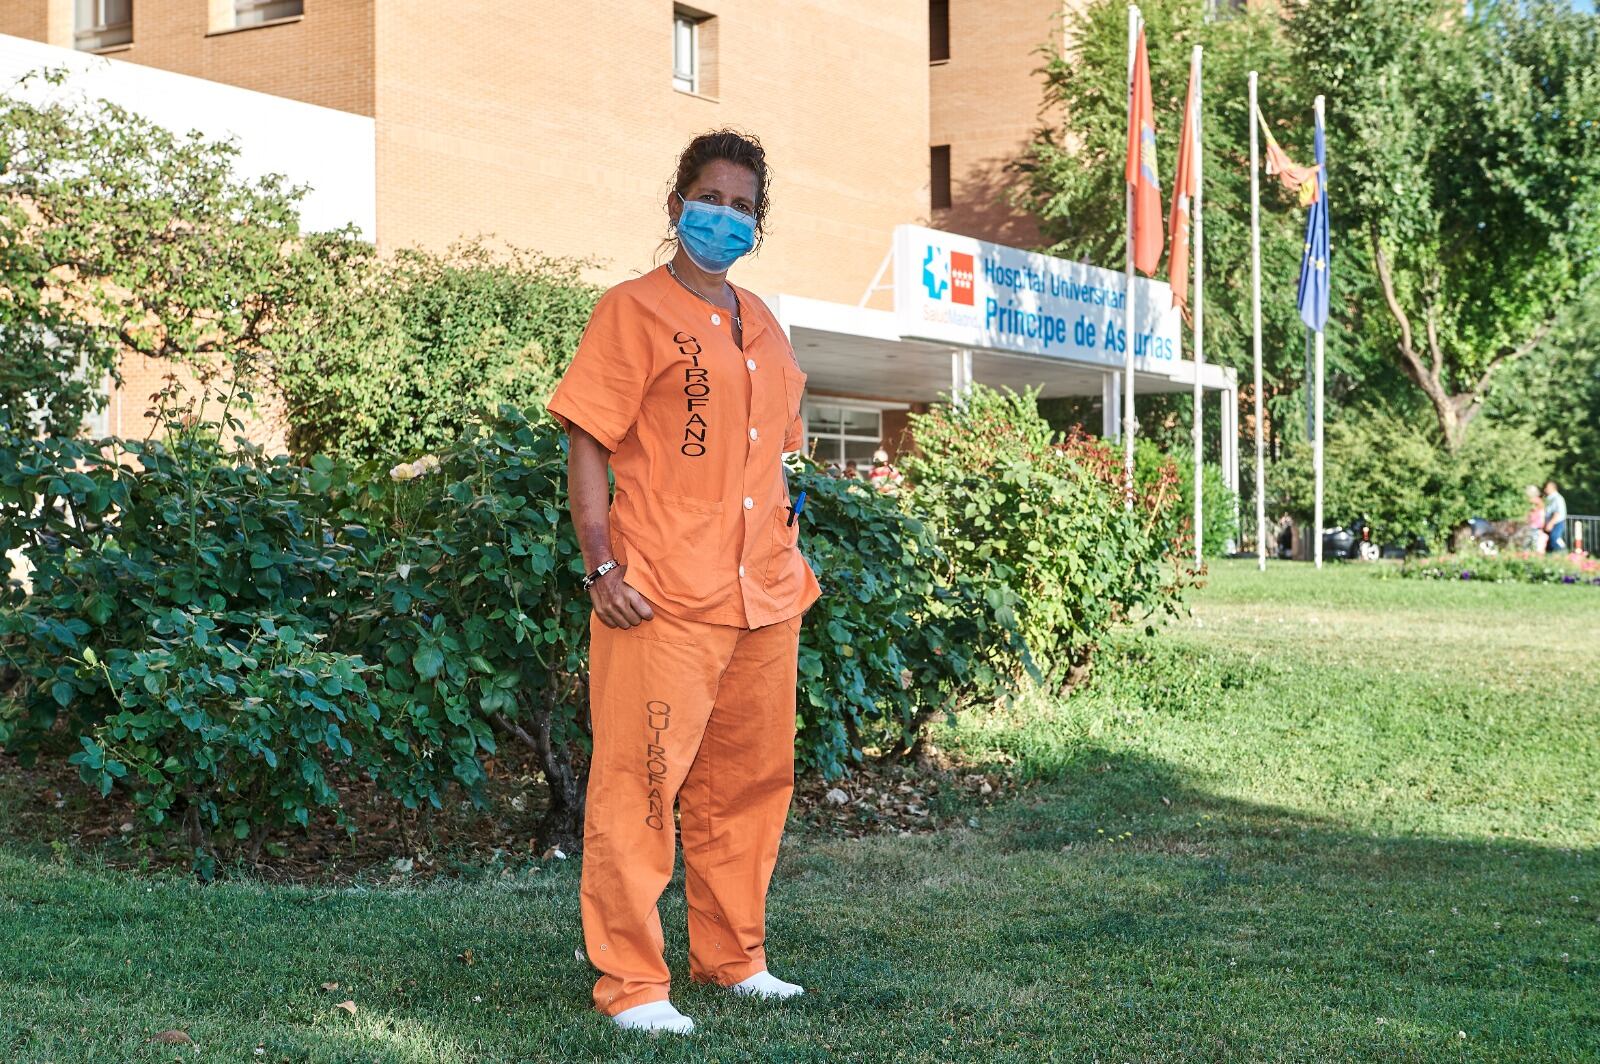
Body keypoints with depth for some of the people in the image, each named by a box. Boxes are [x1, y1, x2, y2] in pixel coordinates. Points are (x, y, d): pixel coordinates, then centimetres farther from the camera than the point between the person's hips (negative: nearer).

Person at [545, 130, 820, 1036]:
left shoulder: (762, 326, 18)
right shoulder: (635, 310, -2)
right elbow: (587, 446, -7)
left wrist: (791, 556, 16)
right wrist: (602, 567, -16)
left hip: (764, 599, 7)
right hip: (664, 600, -7)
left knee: (749, 783, 13)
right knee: (640, 785, -5)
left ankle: (734, 956, 27)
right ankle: (631, 984, 2)